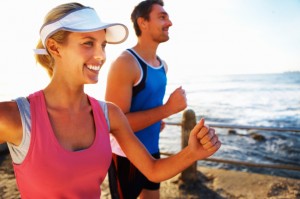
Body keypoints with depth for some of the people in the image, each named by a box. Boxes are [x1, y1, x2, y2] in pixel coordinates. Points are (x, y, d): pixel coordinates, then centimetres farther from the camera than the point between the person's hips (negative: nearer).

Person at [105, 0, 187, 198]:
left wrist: (160, 120, 3)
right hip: (125, 156, -7)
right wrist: (167, 109, -26)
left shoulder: (162, 65, 4)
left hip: (152, 151, 8)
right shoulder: (125, 63, -21)